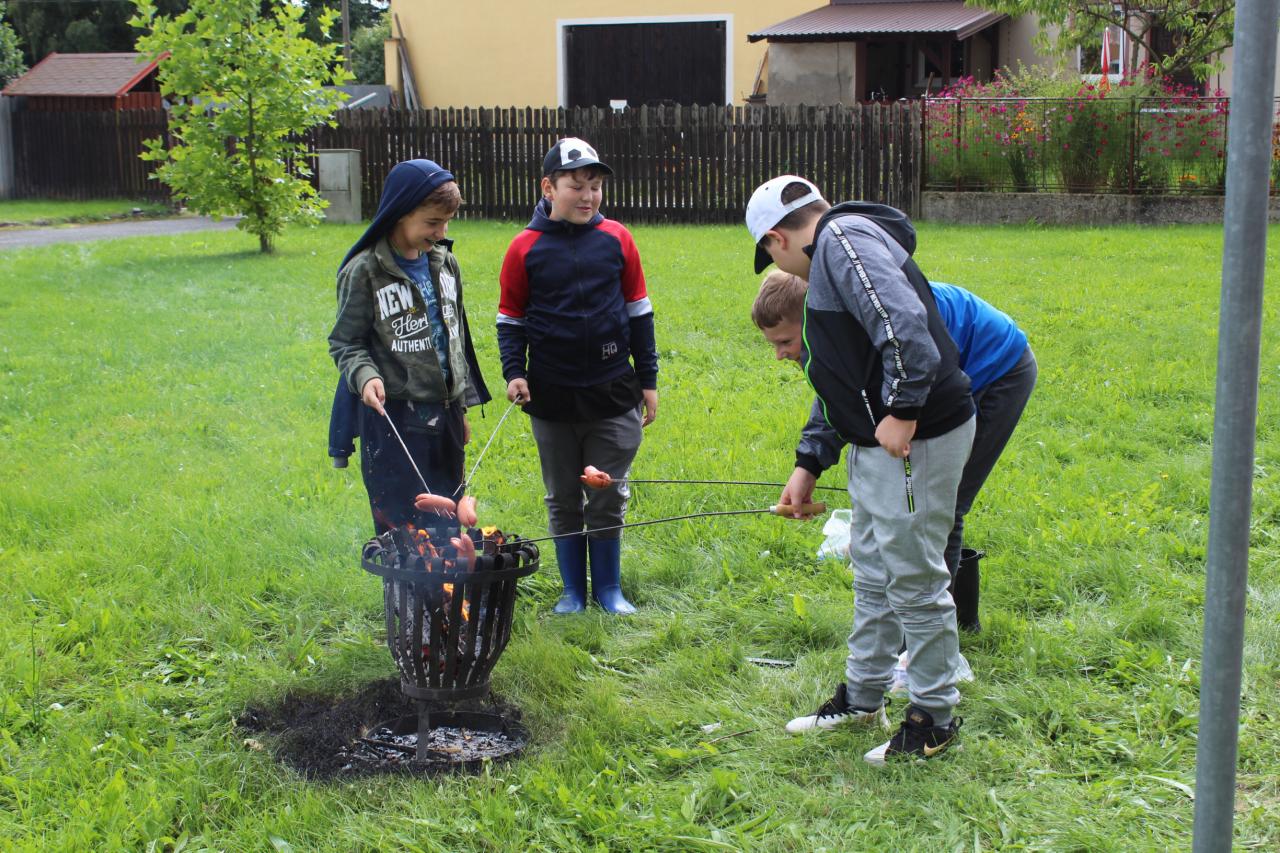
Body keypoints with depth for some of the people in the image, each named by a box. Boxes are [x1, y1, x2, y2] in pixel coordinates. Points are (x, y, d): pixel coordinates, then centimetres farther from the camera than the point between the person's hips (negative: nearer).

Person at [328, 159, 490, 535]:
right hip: (394, 418, -6)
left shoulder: (445, 262, 8)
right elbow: (345, 342, -5)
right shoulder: (364, 271, -9)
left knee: (448, 518, 12)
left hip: (445, 414, 6)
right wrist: (365, 376, -26)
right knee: (403, 529, -3)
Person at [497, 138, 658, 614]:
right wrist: (514, 372, -9)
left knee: (608, 498, 6)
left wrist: (648, 379, 8)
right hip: (552, 397, 0)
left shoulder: (616, 239, 0)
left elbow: (639, 311, 8)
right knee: (563, 500, 11)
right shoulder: (526, 248, -3)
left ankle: (609, 588, 22)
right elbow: (510, 319, 5)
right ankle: (573, 591, 24)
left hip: (613, 394, 0)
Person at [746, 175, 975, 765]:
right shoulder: (834, 254, 19)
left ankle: (935, 716, 15)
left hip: (917, 438, -11)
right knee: (873, 571, 20)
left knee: (913, 579, 1)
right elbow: (841, 384, 25)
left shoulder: (843, 239, -13)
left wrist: (903, 411, -25)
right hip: (877, 441, 11)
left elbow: (904, 323, -29)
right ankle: (862, 695, 34)